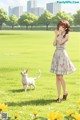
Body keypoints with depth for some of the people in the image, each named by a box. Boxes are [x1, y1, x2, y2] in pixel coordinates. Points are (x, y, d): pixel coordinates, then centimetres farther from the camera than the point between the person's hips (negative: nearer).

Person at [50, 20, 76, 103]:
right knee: (57, 77, 5)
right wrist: (56, 36, -2)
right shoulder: (58, 34, 14)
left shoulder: (66, 35, -3)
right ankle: (59, 96, 9)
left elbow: (61, 42, -17)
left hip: (62, 54, -6)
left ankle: (65, 92, 15)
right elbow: (54, 44, 4)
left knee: (60, 76, -9)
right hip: (56, 54, 6)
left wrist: (59, 34, -6)